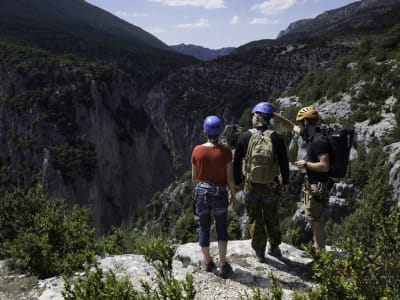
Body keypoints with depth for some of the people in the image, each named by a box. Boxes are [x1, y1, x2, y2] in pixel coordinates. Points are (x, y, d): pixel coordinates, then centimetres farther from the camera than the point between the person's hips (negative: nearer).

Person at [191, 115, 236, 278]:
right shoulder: (225, 151, -12)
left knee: (204, 228, 17)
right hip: (220, 194, -1)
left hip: (201, 192, 1)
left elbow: (194, 176, 1)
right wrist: (233, 194, 7)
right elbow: (230, 177, -8)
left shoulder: (197, 150, -8)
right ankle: (223, 264, 13)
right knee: (222, 228, 17)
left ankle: (208, 262, 31)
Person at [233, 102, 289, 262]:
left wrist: (237, 181, 10)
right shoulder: (276, 138, -9)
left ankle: (259, 252, 25)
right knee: (272, 217, 20)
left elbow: (236, 162, -3)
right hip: (271, 184, 1)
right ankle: (274, 247, 35)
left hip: (251, 184, -1)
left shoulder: (244, 137, -10)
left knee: (255, 219, 14)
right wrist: (285, 182, 11)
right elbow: (284, 162, -3)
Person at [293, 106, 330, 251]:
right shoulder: (310, 136, 6)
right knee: (312, 216, 20)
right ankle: (318, 245, 33)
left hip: (318, 185, -10)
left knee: (314, 217, -1)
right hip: (312, 183, 10)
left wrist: (306, 164, -17)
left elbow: (324, 166, -27)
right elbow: (293, 128, 22)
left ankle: (320, 249, 11)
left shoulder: (319, 140, -23)